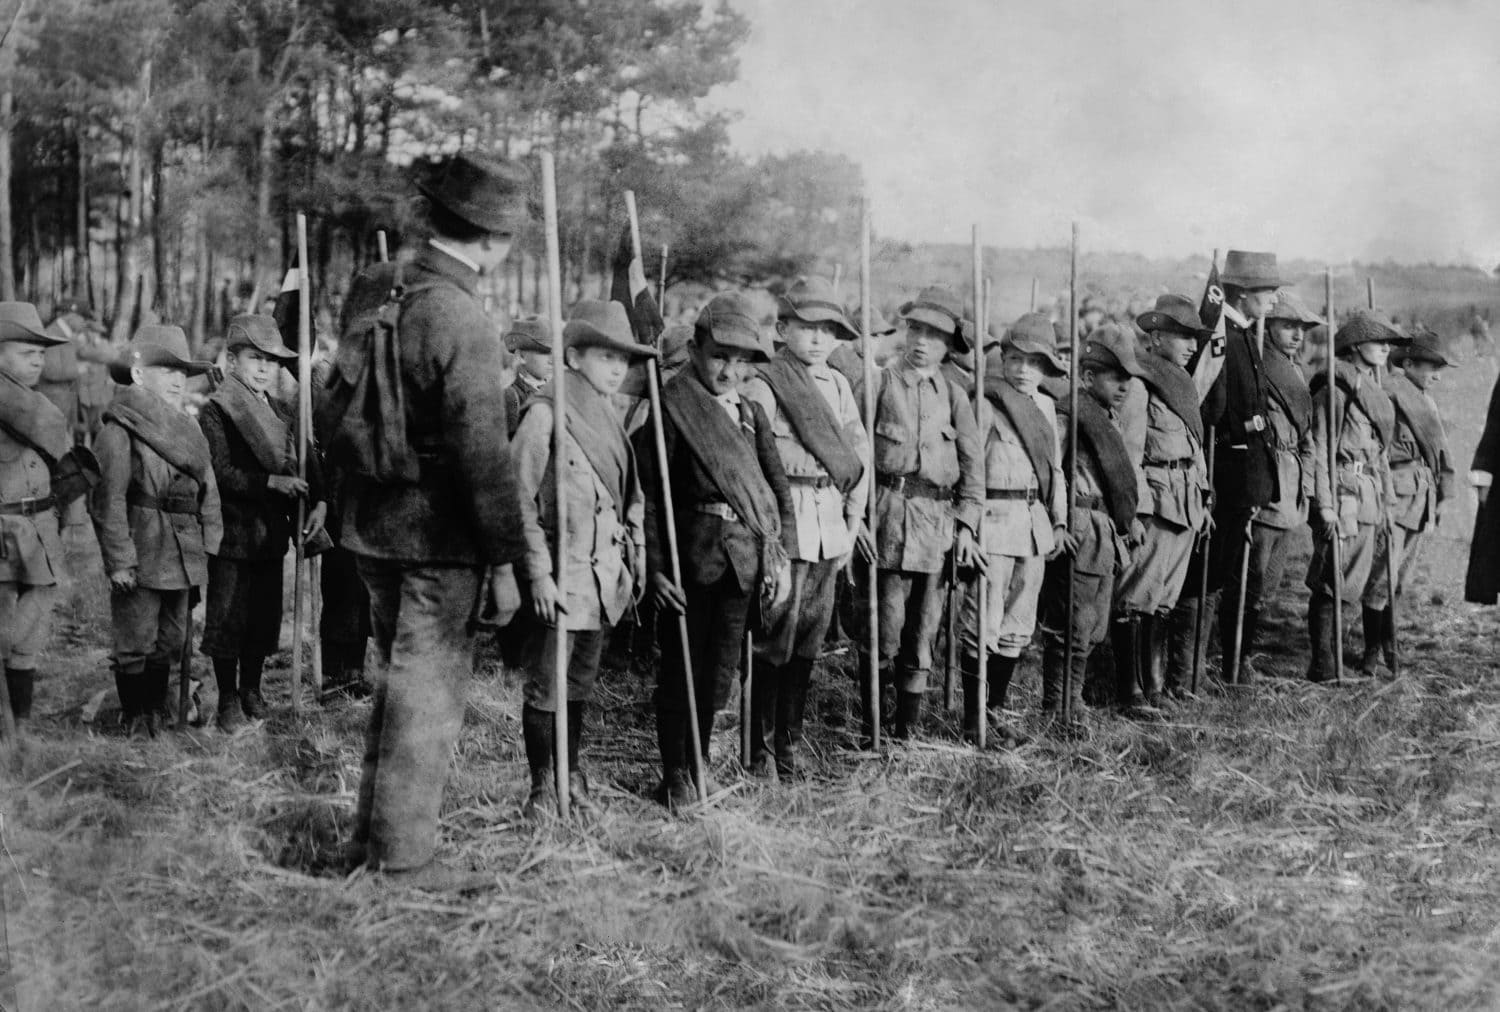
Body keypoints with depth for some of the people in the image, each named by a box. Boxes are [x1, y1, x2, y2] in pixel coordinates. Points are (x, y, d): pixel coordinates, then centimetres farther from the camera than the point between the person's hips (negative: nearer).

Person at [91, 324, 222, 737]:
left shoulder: (187, 429, 13)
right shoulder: (118, 432, -11)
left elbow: (208, 490, 16)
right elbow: (107, 501, -15)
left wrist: (208, 544, 10)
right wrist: (119, 560, -18)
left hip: (184, 557, 7)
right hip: (142, 553, -7)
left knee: (172, 638, 15)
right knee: (136, 640, 2)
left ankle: (157, 707, 30)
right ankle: (134, 714, 16)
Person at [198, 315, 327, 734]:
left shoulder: (284, 413, 13)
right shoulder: (214, 413, -8)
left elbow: (308, 461, 10)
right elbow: (220, 473, -17)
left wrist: (318, 502, -7)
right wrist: (271, 482, -25)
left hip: (272, 533, 6)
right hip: (231, 532, -6)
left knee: (264, 617, 12)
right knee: (228, 618, 0)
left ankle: (251, 692, 27)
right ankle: (228, 702, 11)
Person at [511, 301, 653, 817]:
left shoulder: (608, 417, 13)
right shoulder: (544, 413, -9)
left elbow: (631, 498, 19)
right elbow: (521, 499, -13)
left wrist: (636, 561, 13)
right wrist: (539, 573, -16)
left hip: (605, 576, 7)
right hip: (560, 577, -7)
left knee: (582, 684, 15)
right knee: (546, 687, 0)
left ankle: (572, 774, 27)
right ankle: (541, 785, 11)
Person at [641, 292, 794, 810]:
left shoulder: (752, 413, 12)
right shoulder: (671, 406, -7)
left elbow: (778, 487, 13)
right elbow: (648, 492, -11)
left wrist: (782, 555, 5)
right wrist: (656, 567, -15)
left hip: (744, 556, 5)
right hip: (691, 553, -5)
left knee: (722, 668, 13)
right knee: (682, 665, 3)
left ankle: (700, 763, 28)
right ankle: (676, 776, 16)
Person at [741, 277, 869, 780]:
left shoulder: (837, 385, 15)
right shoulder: (762, 386, -5)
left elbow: (858, 456, 17)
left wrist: (853, 521, 10)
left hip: (830, 527, 6)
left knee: (808, 642, 10)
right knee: (775, 640, -4)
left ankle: (788, 744, 20)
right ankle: (761, 753, 6)